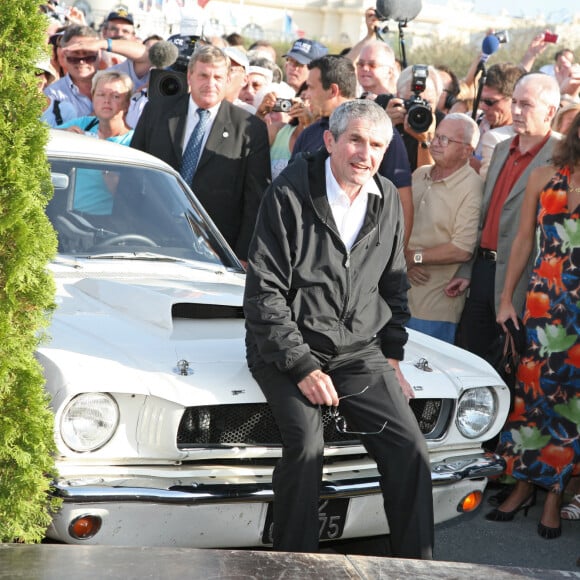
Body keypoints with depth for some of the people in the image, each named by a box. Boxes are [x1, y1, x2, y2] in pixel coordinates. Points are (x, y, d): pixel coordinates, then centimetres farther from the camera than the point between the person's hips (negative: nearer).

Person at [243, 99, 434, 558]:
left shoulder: (387, 200, 5)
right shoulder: (290, 194, -12)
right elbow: (264, 292, -14)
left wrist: (392, 356, 13)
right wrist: (302, 367, -18)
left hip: (360, 351, 5)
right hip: (286, 347, -5)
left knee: (410, 450, -9)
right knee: (307, 443, -27)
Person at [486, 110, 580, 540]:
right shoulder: (544, 178, 7)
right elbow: (525, 241, 10)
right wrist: (507, 299, 8)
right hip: (543, 303, 2)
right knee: (532, 386, 3)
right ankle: (524, 483, 17)